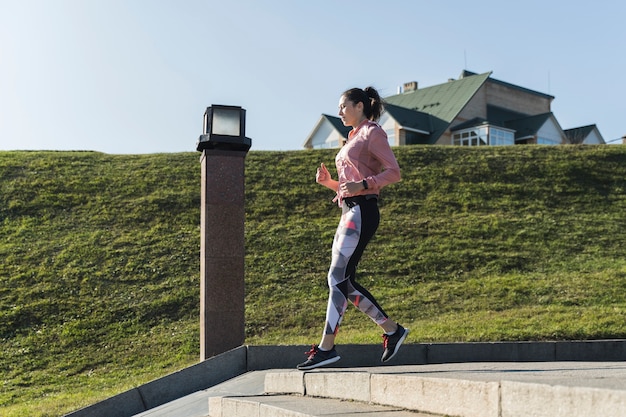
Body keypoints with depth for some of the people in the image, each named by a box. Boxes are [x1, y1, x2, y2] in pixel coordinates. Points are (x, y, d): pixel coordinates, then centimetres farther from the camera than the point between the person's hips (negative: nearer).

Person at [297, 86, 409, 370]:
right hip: (349, 212, 10)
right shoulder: (353, 139, 24)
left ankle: (326, 347, -12)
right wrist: (328, 181, 7)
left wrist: (361, 185, -22)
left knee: (337, 278, -13)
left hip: (362, 212, -10)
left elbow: (394, 172, -10)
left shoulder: (372, 133, -1)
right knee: (345, 283, 6)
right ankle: (392, 330, 14)